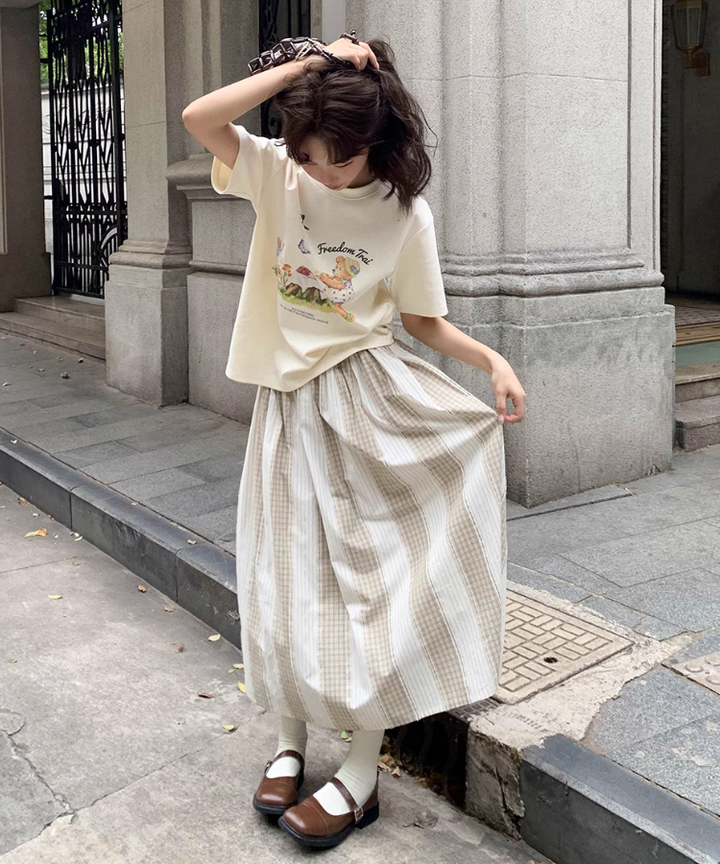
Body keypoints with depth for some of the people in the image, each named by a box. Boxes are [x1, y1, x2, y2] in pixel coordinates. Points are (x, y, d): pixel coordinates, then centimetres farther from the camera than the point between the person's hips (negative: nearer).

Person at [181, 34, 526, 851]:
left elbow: (422, 320, 1)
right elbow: (199, 118, -20)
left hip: (368, 397, -2)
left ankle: (360, 774, 9)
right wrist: (308, 65, -19)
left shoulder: (404, 210, -6)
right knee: (289, 576, 8)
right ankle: (291, 741, 27)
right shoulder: (276, 173, -4)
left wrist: (492, 359, -14)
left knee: (368, 573, -2)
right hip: (290, 400, 2)